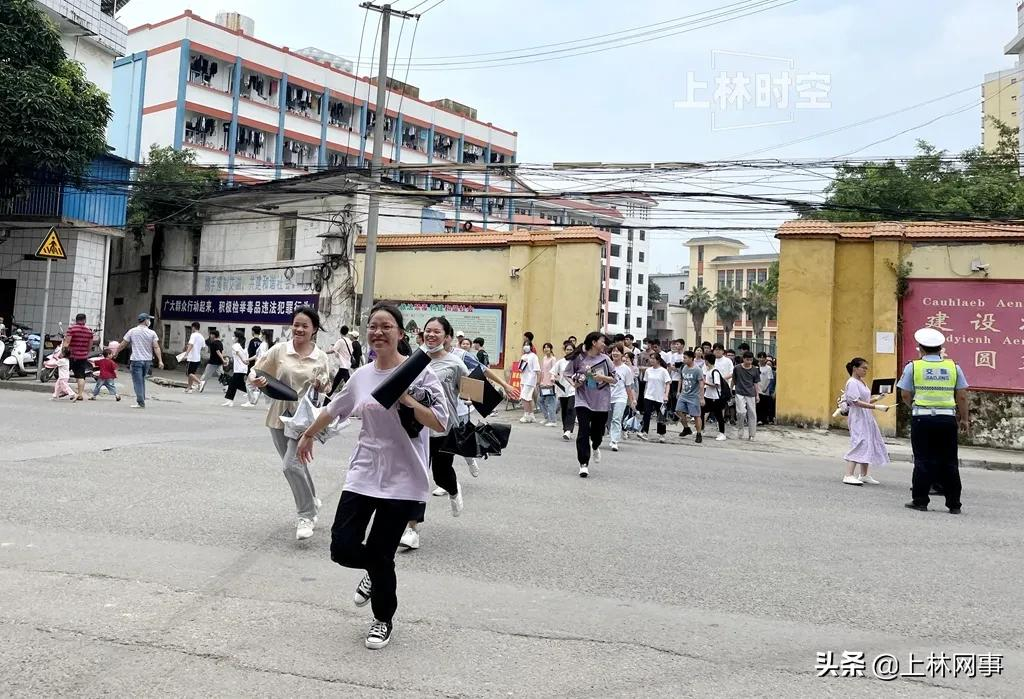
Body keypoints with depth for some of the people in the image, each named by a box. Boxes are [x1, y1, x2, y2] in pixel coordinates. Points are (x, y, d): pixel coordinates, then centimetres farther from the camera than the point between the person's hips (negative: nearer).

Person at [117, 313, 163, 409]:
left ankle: (141, 403, -3)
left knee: (138, 382, -1)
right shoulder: (152, 333, 0)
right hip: (147, 360, 2)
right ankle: (141, 400, 20)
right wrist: (160, 360, -7)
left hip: (136, 360, -2)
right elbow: (156, 347, -6)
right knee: (142, 380, 17)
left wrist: (115, 353, 18)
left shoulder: (132, 331, -1)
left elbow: (122, 344, 5)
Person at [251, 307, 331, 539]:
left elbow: (326, 389, 9)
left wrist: (322, 384, -14)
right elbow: (255, 371, 2)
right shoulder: (279, 350, -3)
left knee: (292, 464, -17)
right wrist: (256, 380, -20)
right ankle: (311, 502, 39)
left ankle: (305, 516, -2)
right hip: (279, 416, 3)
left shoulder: (320, 357, -2)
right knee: (296, 464, 15)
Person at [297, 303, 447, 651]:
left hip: (403, 481, -4)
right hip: (363, 475, 4)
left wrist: (407, 399, -24)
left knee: (381, 556, 1)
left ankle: (384, 620, 30)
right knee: (343, 548, -2)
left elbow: (441, 423, -14)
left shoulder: (419, 372, -10)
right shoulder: (361, 376, 5)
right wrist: (308, 435, 35)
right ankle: (375, 572, 35)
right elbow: (333, 410, 23)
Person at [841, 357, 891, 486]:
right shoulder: (852, 383, -12)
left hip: (867, 418, 9)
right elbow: (857, 402, -21)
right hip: (858, 418, -9)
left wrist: (876, 399, 2)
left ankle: (864, 475, 21)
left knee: (869, 445, 12)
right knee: (859, 445, -15)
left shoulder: (862, 382, 16)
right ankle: (849, 476, -17)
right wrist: (876, 407, -26)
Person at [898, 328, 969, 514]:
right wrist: (964, 419, 15)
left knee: (923, 460, 5)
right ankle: (954, 504, 13)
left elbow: (905, 395, 0)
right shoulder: (953, 367, 5)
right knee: (949, 462, 8)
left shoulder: (913, 366, -1)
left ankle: (920, 500, 8)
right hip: (947, 418, 2)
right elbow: (962, 396, 5)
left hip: (921, 418, -2)